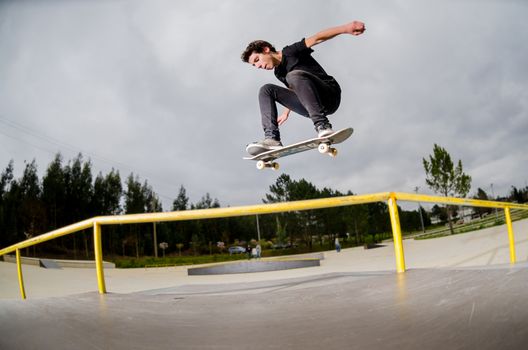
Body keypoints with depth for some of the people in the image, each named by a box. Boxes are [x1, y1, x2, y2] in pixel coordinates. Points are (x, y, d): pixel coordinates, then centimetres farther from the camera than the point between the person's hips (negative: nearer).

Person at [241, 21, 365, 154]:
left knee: (294, 76, -33)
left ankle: (322, 126, -41)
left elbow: (317, 38, -15)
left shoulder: (291, 52, -2)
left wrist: (346, 28, -26)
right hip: (309, 107, 7)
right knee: (266, 90, -1)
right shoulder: (278, 73, 19)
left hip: (329, 96, -7)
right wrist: (286, 112, 37)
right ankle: (272, 139, -21)